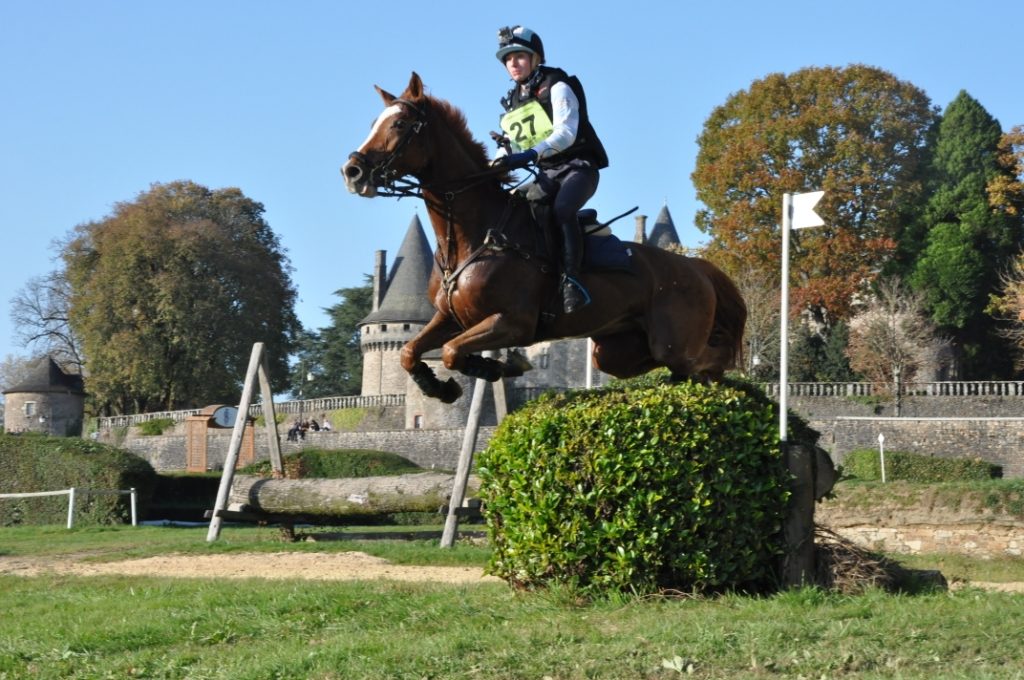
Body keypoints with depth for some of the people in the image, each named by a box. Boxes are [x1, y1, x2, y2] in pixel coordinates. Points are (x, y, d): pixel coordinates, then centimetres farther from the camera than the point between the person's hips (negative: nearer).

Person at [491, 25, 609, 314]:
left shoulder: (556, 87, -6)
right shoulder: (512, 103, 15)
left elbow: (565, 133, -21)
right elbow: (509, 147, 15)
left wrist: (529, 155, -34)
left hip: (577, 167, -8)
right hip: (546, 175, 8)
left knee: (562, 209, -35)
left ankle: (571, 280, -41)